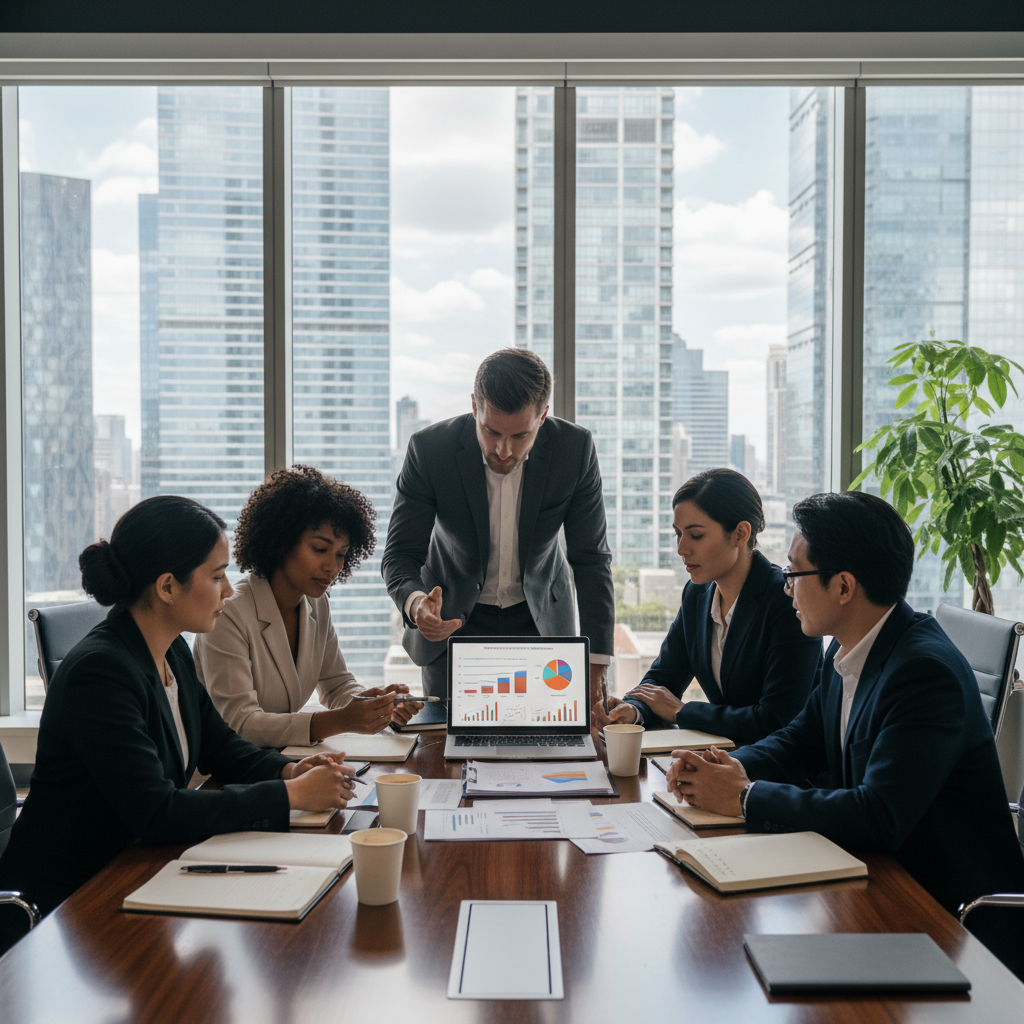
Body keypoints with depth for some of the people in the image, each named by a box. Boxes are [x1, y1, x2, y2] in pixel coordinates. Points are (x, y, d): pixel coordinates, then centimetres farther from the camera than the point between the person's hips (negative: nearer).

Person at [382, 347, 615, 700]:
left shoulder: (575, 448, -19)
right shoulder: (429, 449, -22)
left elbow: (591, 558, -11)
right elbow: (400, 554, -17)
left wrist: (596, 667, -16)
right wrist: (416, 604, -41)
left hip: (540, 619, 1)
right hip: (452, 621, -1)